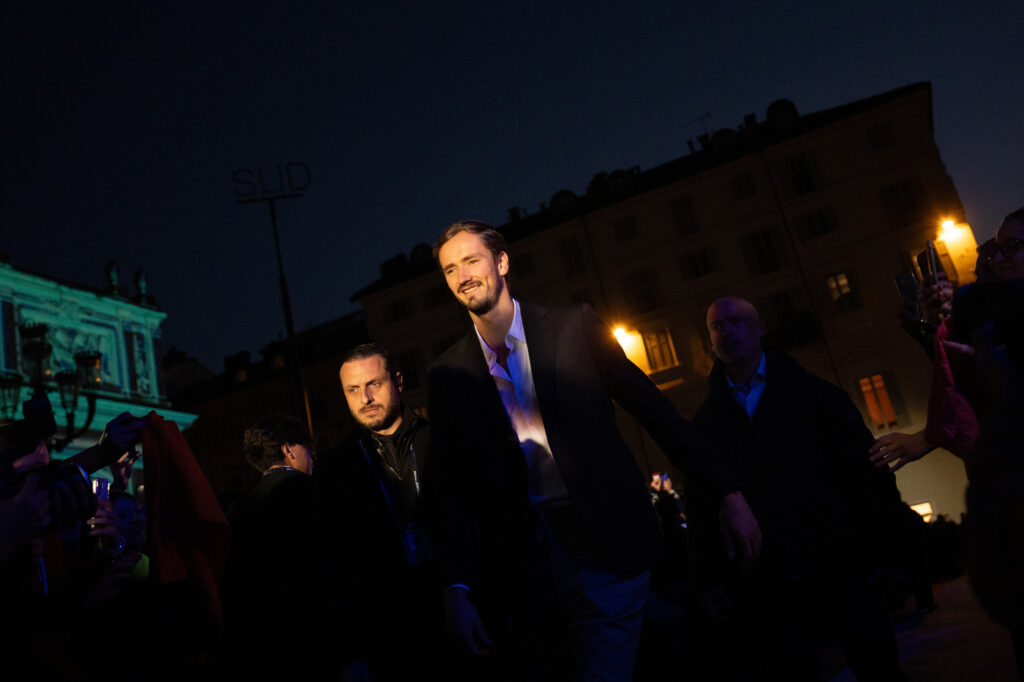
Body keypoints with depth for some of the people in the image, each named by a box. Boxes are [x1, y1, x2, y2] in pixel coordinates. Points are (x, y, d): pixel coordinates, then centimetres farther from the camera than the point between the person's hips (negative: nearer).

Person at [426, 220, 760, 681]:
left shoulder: (575, 326, 1)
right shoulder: (448, 375, 5)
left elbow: (652, 408, 2)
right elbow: (452, 486, 5)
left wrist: (728, 493, 0)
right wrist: (457, 588, -3)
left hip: (604, 547, -2)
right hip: (521, 566, 2)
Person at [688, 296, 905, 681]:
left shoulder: (809, 390, 9)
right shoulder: (707, 418, 11)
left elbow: (865, 466, 4)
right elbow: (698, 505, 9)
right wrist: (711, 578, 3)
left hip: (841, 565, 0)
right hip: (765, 587, 1)